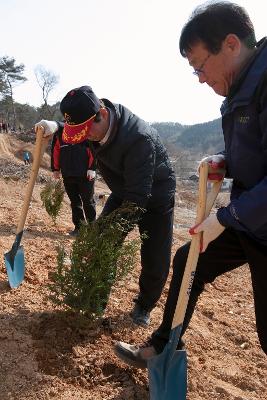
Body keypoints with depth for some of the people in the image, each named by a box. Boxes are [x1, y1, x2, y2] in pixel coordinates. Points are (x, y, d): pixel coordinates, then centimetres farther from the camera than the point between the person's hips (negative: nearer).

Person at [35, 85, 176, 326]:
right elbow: (73, 124, 12)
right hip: (124, 192, 6)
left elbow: (137, 198, -38)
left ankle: (144, 306, 22)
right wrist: (53, 126, -8)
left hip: (156, 197, -6)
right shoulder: (96, 121, -15)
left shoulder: (139, 138, -39)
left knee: (156, 262, -5)